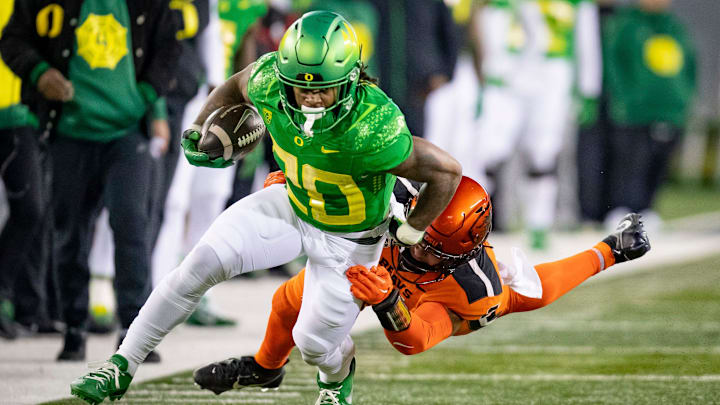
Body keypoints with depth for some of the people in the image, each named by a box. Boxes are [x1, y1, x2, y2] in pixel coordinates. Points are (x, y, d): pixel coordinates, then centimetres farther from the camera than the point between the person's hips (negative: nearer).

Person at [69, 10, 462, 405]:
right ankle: (121, 366, -2)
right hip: (293, 206, 4)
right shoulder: (271, 82, -26)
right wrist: (198, 131, -2)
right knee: (204, 262, -13)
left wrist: (411, 231, -16)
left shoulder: (371, 131, -42)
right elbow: (237, 86, 1)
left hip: (350, 238, -4)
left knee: (314, 343, 7)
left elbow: (448, 170, -29)